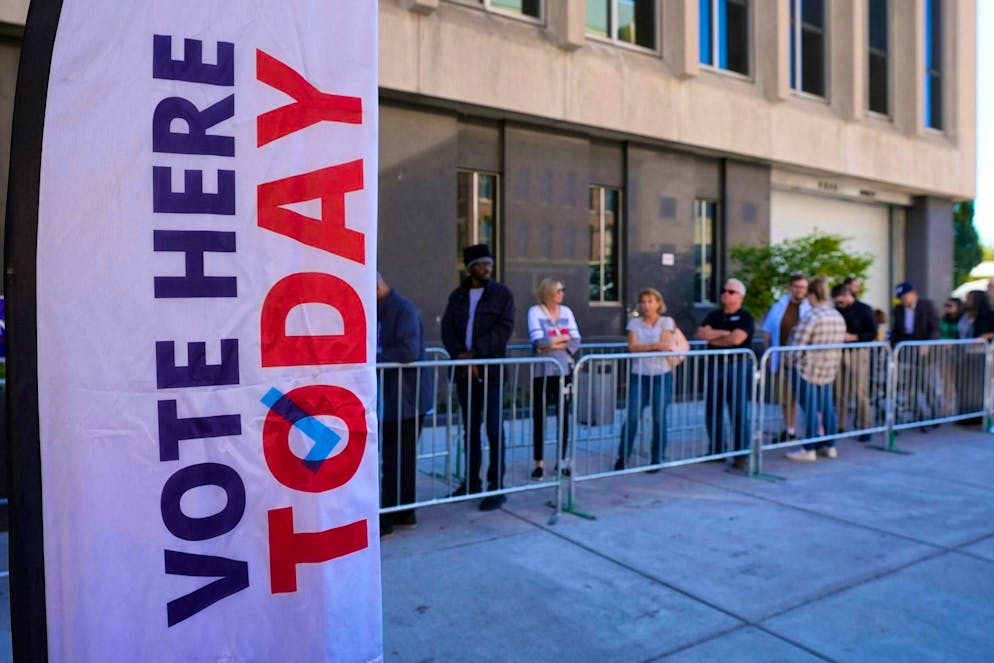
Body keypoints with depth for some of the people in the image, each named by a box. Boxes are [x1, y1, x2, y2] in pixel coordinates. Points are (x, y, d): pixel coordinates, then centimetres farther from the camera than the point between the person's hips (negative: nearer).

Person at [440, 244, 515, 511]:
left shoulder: (502, 293, 1)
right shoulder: (457, 295, 12)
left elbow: (504, 327, -10)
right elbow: (447, 327, 5)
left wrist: (476, 352, -18)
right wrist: (458, 352, -14)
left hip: (491, 370, -4)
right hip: (464, 370, 4)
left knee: (494, 430, -2)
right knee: (469, 429, 12)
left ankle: (496, 486, 5)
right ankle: (472, 481, 24)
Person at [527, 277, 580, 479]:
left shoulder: (566, 311, 9)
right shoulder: (535, 311, -3)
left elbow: (576, 342, 1)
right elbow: (539, 341, -15)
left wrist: (552, 343, -11)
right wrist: (564, 337, -4)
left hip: (564, 370, 4)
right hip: (542, 371, -4)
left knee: (564, 416, 6)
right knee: (539, 417, 0)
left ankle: (562, 460, 18)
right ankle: (539, 463, 9)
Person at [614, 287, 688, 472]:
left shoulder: (667, 322, 3)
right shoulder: (635, 323, 7)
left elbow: (665, 346, -9)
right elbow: (632, 347, -6)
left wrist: (643, 347, -7)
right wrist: (655, 345, -14)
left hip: (662, 375, -1)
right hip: (639, 375, 1)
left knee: (659, 418, 2)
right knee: (632, 417, -5)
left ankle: (656, 459, 15)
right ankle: (622, 457, 6)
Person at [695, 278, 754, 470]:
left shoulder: (744, 317, -3)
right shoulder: (713, 315, 14)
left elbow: (735, 339, -18)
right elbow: (700, 333, -1)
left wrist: (712, 338, -4)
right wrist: (723, 332, -10)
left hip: (738, 367, -6)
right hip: (715, 366, 6)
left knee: (738, 412, -4)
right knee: (712, 411, 10)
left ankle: (741, 455, 4)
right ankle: (716, 450, 22)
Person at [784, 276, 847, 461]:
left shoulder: (812, 317, -18)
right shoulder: (839, 317, 6)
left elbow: (797, 344, -17)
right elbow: (839, 344, 13)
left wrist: (791, 360, 1)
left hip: (808, 369, -7)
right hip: (829, 370, 7)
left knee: (810, 409, -1)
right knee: (827, 407, 14)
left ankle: (809, 450, 5)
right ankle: (830, 446, 23)